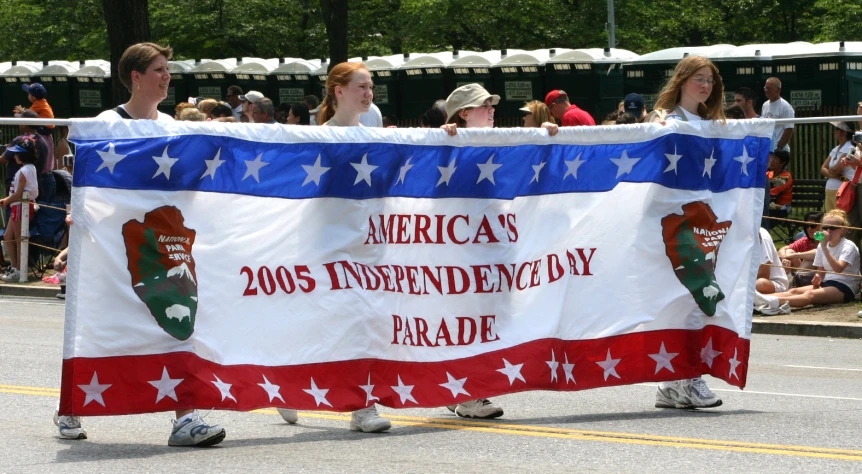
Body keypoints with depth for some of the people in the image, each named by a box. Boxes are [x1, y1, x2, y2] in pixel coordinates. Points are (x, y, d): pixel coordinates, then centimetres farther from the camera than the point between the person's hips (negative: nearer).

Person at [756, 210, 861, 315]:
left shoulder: (848, 246, -8)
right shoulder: (822, 246, 14)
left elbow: (838, 269, -26)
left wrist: (824, 247, -32)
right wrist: (817, 278, -6)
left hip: (845, 288, -7)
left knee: (810, 294, -34)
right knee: (794, 291, -19)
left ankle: (776, 302, -62)